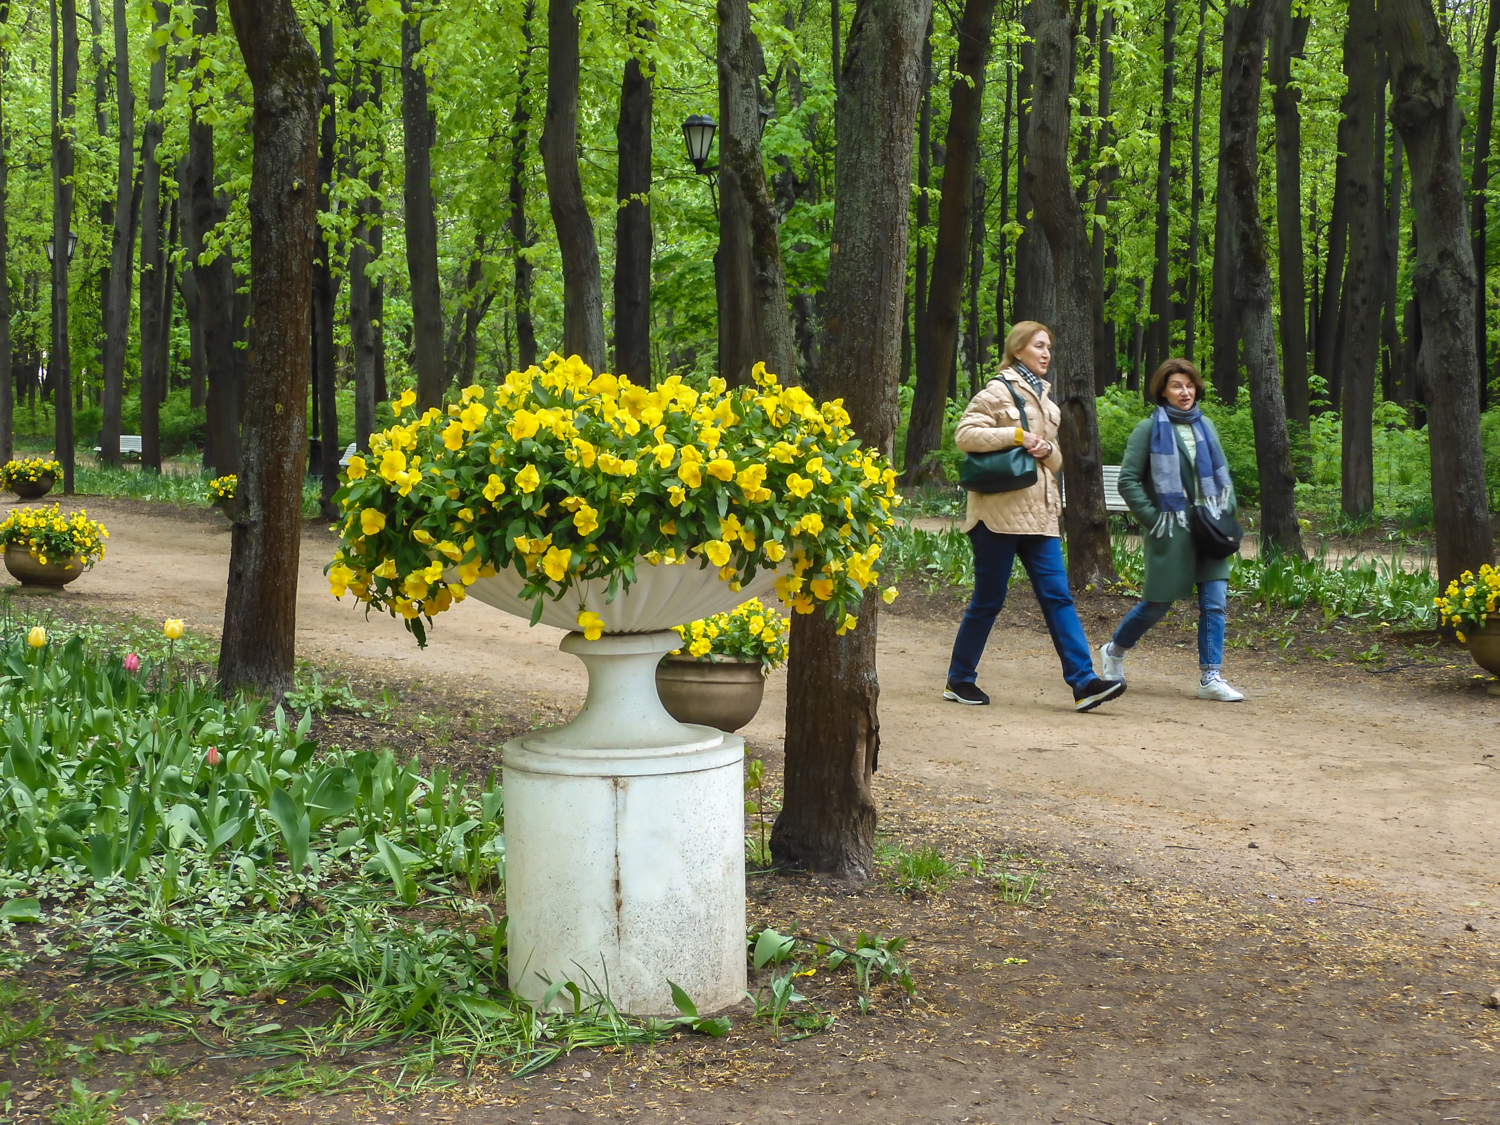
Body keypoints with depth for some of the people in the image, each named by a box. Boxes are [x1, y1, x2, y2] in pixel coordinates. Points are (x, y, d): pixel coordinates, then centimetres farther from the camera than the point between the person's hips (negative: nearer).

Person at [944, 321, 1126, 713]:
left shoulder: (1044, 397, 19)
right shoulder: (999, 391, -4)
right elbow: (965, 434, -14)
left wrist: (1047, 450, -1)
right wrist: (1017, 435, -16)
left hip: (1039, 514, 7)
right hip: (1000, 510, -7)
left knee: (1058, 597, -1)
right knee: (988, 600, 0)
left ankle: (1083, 681, -5)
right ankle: (959, 680, 13)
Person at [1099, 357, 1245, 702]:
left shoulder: (1205, 427, 12)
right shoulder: (1150, 429, -4)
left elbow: (1222, 475, 20)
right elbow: (1128, 480, -6)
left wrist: (1227, 512, 6)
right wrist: (1153, 518, -11)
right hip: (1172, 531, -5)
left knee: (1215, 602, -2)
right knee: (1159, 603, 4)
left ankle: (1210, 677, 2)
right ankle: (1114, 651, 27)